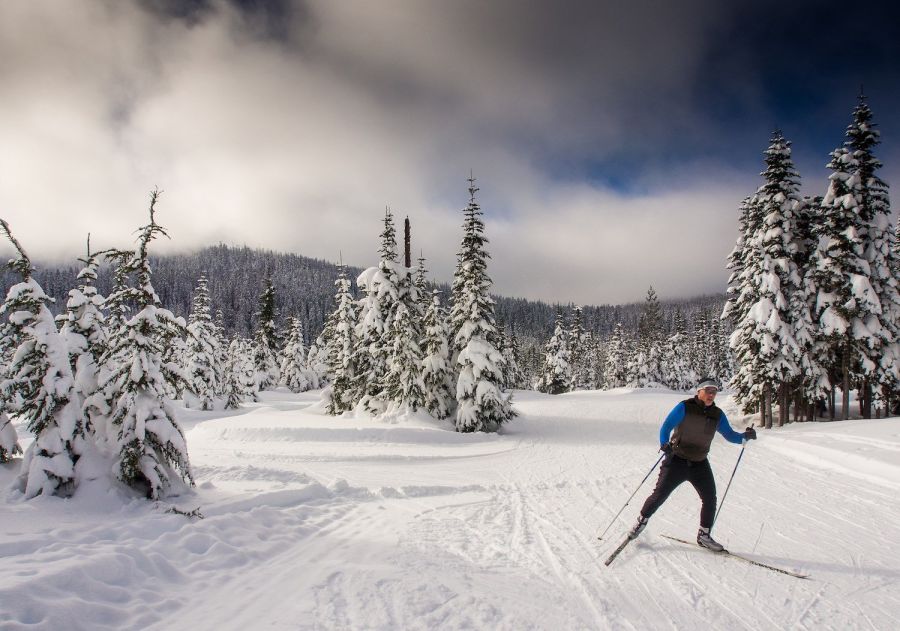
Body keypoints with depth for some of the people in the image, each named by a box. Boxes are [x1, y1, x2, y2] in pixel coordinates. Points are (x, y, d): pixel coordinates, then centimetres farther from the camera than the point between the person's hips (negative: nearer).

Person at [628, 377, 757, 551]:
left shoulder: (717, 415, 3)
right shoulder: (684, 407, -14)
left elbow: (730, 435, 9)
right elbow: (665, 427, -18)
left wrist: (745, 436, -12)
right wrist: (665, 444, -37)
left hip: (699, 464, 5)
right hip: (677, 460, -4)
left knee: (710, 499, 2)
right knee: (660, 494, -3)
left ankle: (704, 535, 19)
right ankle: (642, 521, 18)